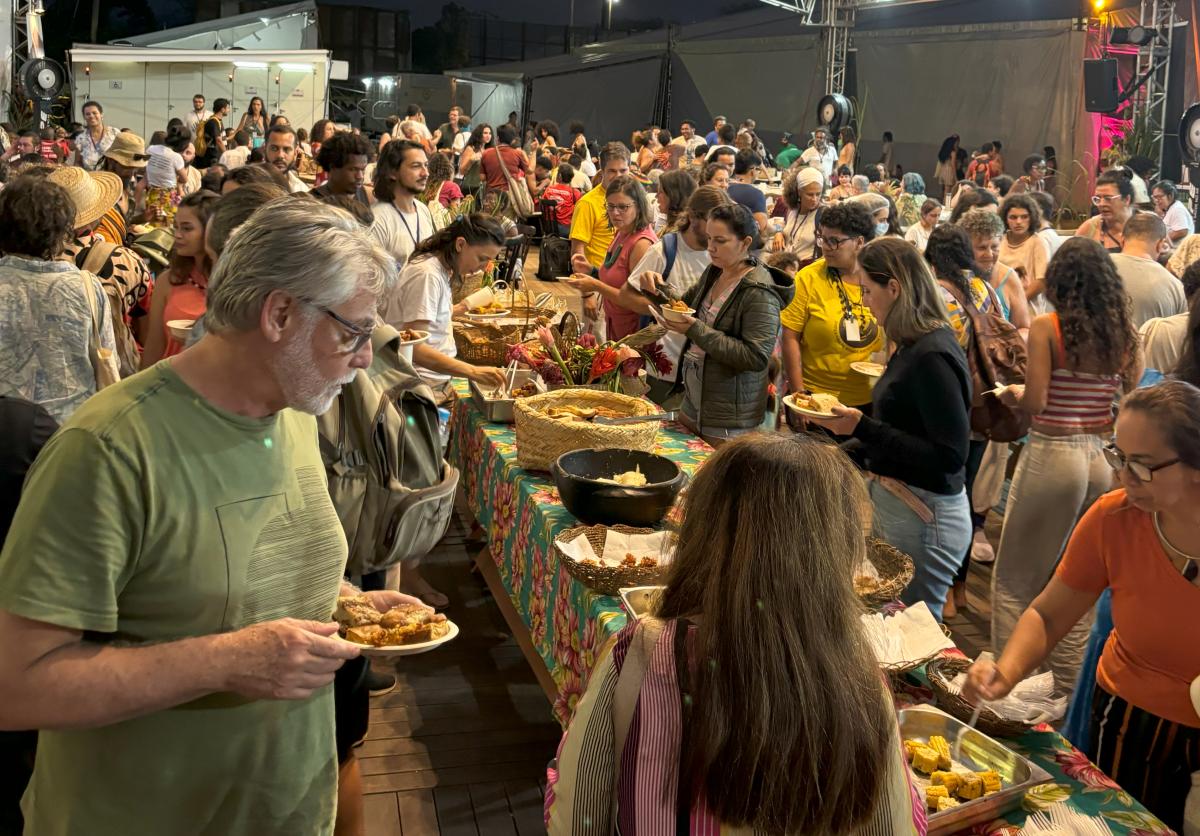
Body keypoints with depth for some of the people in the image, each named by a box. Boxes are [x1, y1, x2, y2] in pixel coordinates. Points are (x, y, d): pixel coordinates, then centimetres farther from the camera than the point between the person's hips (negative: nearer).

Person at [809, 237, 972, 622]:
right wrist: (847, 421, 10)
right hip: (892, 502, 9)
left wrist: (862, 428, -24)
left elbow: (949, 457, -24)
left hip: (921, 517, -9)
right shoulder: (912, 345, 7)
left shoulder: (933, 356, -21)